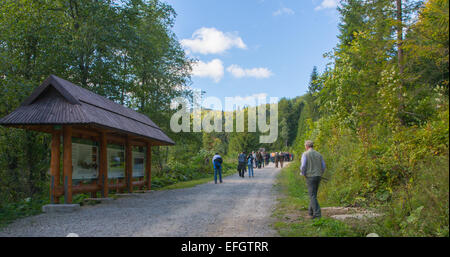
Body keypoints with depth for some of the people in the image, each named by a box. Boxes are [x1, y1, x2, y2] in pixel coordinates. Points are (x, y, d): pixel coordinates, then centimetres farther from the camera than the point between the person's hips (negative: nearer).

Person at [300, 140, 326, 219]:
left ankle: (317, 213, -12)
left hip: (310, 177, -6)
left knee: (312, 196, -5)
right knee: (313, 194, 18)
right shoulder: (318, 154, 10)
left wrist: (303, 174, 3)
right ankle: (311, 211, 27)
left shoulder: (305, 154, -6)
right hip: (318, 177, 6)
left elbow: (303, 166, -15)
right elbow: (323, 166, 9)